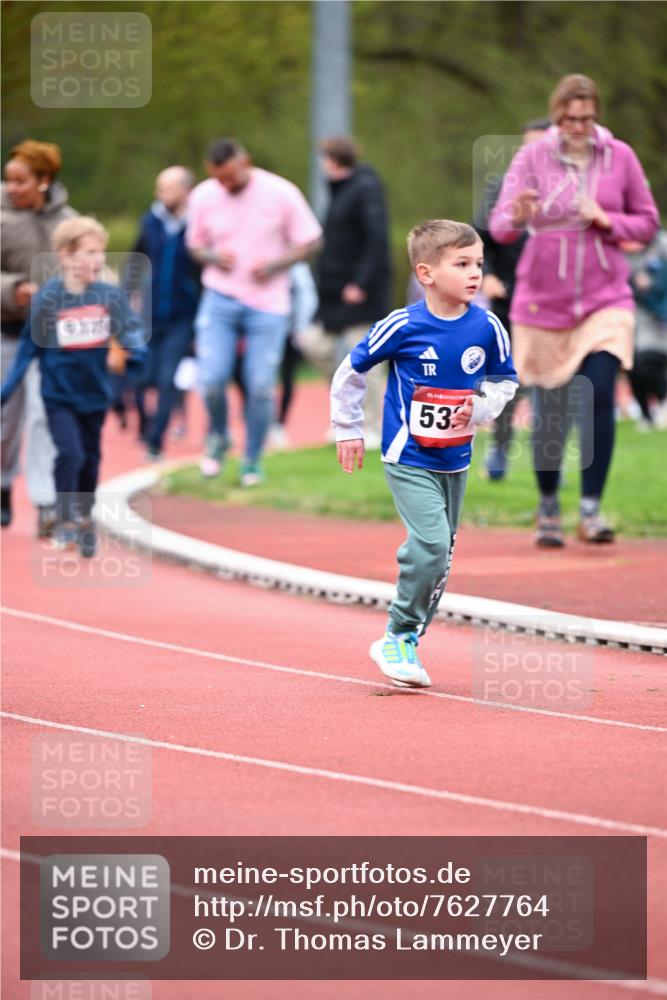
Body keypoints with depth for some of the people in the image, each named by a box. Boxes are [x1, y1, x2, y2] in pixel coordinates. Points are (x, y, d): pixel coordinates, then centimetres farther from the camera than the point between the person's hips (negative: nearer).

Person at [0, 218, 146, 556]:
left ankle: (84, 521, 33)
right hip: (59, 394, -3)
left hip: (95, 394, 3)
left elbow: (132, 332, -4)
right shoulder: (47, 298, -13)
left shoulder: (111, 296, -7)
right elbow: (29, 348, -6)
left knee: (90, 459, 14)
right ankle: (65, 521, -2)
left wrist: (130, 349, -28)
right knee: (69, 454, -17)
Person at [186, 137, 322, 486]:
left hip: (268, 303, -1)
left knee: (261, 386, -4)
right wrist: (213, 257, -10)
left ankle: (252, 462, 14)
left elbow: (309, 242, 1)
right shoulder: (203, 197, 0)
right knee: (211, 379, -11)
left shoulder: (281, 193, -8)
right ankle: (217, 438, 19)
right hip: (220, 300, 1)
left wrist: (275, 265, -15)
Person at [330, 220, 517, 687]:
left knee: (440, 555, 10)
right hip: (409, 459, -5)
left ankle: (406, 643, 24)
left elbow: (505, 381, 11)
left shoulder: (487, 328, -6)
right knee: (431, 544, -18)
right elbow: (352, 371, -2)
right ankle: (398, 637, -2)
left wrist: (480, 409, -8)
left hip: (456, 461, 5)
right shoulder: (404, 326, -16)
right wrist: (348, 430, 3)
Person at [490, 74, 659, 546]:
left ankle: (592, 508, -10)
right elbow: (499, 225, -12)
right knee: (550, 410, 3)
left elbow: (648, 222, 8)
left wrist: (608, 221, -12)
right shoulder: (532, 157, -4)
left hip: (605, 299, 1)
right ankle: (548, 510, 21)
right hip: (544, 302, 0)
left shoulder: (620, 157, 1)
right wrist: (517, 216, -36)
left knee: (599, 397, -15)